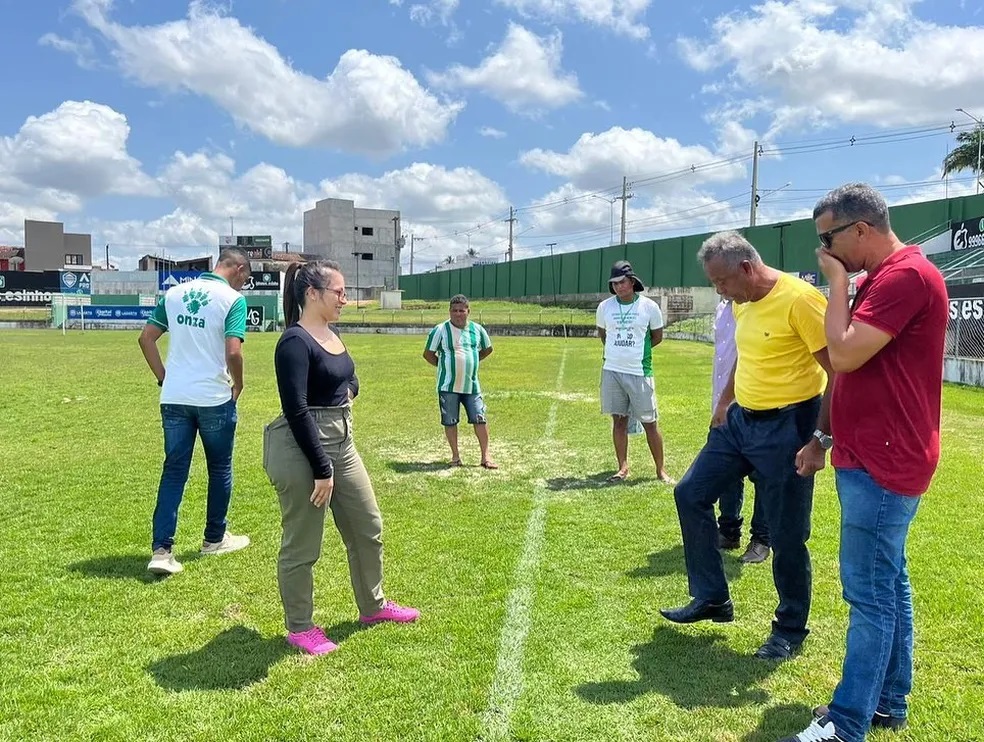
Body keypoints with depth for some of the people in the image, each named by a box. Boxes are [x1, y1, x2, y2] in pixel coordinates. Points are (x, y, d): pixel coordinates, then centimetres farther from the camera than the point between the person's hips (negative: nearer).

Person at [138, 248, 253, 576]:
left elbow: (146, 338, 8)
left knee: (173, 472, 8)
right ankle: (215, 539, 27)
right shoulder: (233, 299, -9)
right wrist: (238, 386, -2)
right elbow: (233, 352, -18)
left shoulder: (174, 293, 8)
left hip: (174, 398, 4)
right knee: (219, 469, 14)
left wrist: (163, 377, 13)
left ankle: (161, 550, 1)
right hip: (214, 399, -4)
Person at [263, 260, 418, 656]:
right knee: (302, 545, 6)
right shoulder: (295, 342, -17)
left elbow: (350, 378, 26)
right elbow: (296, 411, -22)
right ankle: (300, 628, 25)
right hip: (302, 450, -10)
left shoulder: (331, 335, 10)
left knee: (368, 527, 18)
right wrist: (322, 469, -22)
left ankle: (373, 605, 37)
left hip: (341, 443, 10)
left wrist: (347, 393, 2)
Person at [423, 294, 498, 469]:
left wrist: (471, 362, 12)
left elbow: (487, 349, 20)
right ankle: (455, 455, 20)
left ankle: (485, 456, 10)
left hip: (472, 385, 2)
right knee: (450, 422, 5)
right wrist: (444, 366, -2)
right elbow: (428, 354, 2)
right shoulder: (440, 330, -6)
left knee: (480, 419, 0)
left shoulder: (477, 329, 4)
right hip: (448, 386, -2)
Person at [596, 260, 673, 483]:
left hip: (640, 372, -2)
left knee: (650, 422, 2)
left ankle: (661, 470, 12)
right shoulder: (604, 307, 2)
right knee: (619, 420, 9)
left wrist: (635, 351, 6)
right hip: (611, 371, 3)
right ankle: (623, 467, 19)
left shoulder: (649, 306, -4)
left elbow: (657, 337, 7)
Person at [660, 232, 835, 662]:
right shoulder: (742, 303, 7)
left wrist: (821, 439, -23)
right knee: (691, 494, 9)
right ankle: (711, 598, 22)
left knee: (786, 536, 2)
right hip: (740, 420, 9)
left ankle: (791, 629, 24)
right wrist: (725, 400, 23)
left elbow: (838, 370, -20)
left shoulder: (799, 299, -19)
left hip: (786, 427, -8)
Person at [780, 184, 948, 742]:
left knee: (869, 594, -4)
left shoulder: (907, 275, -17)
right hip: (875, 459, 11)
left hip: (883, 465, -11)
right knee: (887, 585, 16)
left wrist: (839, 282, -11)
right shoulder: (886, 277, 17)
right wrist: (827, 437, 19)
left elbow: (844, 354, -22)